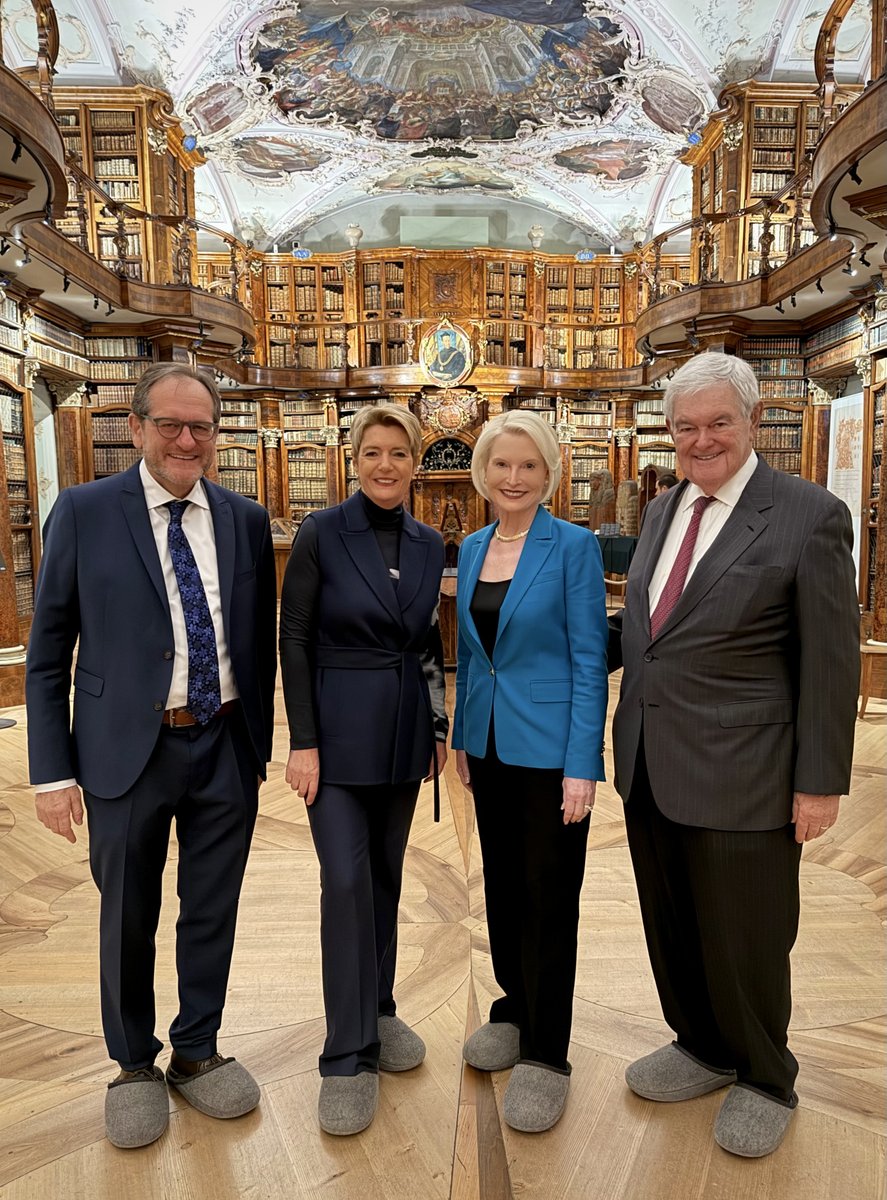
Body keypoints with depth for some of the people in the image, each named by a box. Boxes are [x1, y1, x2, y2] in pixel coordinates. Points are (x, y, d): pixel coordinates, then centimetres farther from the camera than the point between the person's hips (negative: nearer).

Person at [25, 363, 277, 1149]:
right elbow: (47, 654, -3)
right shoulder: (84, 512, -4)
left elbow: (259, 642, 8)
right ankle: (135, 1065, 40)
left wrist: (260, 744, 8)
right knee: (128, 918, 15)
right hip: (127, 751, -2)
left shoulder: (247, 521, 3)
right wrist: (53, 771, -5)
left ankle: (197, 1053, 41)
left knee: (213, 912, 16)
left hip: (227, 750, 3)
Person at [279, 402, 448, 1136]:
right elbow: (294, 640, -8)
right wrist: (303, 741, -12)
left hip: (405, 728, 5)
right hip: (339, 727, -4)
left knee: (386, 873, 15)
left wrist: (439, 726, 11)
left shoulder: (429, 545, 6)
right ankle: (349, 1056, 9)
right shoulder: (321, 534, -8)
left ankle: (379, 1009, 34)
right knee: (347, 878, -6)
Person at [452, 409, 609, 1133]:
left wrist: (582, 766, -17)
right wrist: (462, 736, 13)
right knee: (502, 884, 18)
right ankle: (515, 1008, 40)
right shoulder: (472, 548, 7)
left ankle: (546, 1054, 23)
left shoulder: (573, 546, -11)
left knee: (549, 897, 5)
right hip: (490, 743, 6)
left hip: (549, 747, -6)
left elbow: (590, 659, -13)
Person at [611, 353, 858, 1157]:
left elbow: (831, 662, -10)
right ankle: (703, 1049, 45)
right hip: (651, 767, 6)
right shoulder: (663, 512, 9)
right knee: (672, 929, 19)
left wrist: (821, 782, -10)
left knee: (744, 939, 12)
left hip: (740, 775, -6)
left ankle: (765, 1081, 39)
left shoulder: (810, 515, -10)